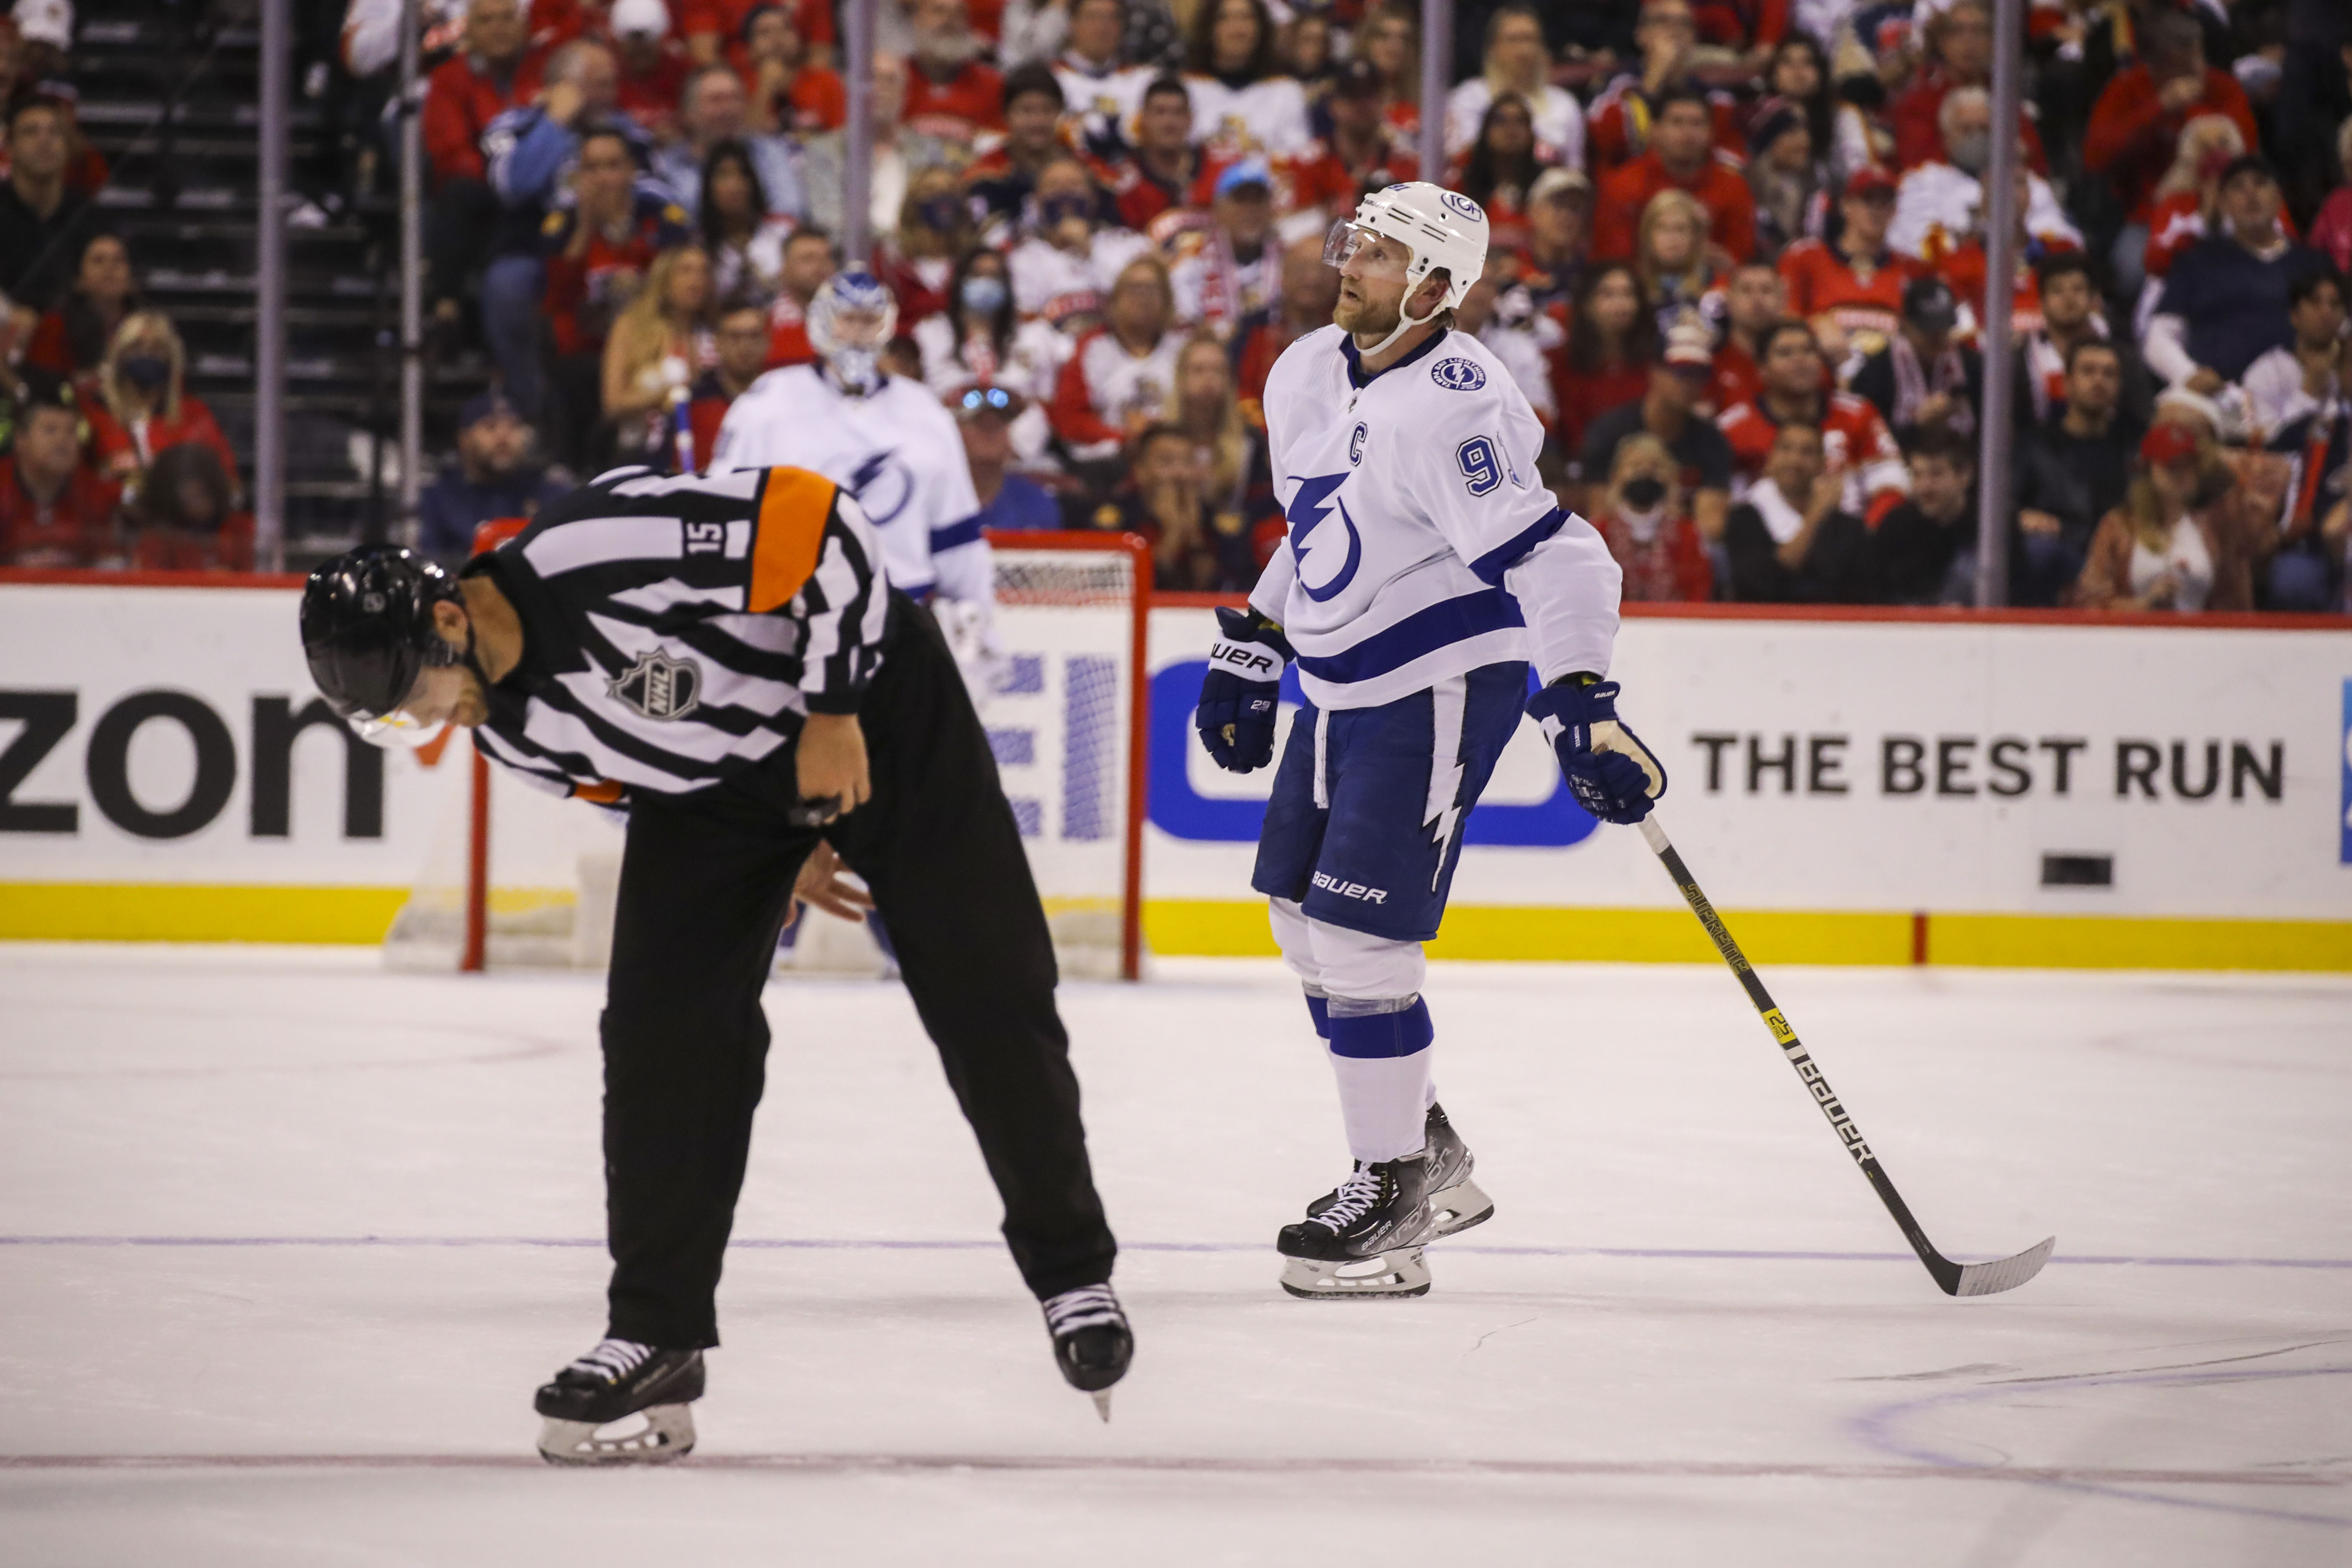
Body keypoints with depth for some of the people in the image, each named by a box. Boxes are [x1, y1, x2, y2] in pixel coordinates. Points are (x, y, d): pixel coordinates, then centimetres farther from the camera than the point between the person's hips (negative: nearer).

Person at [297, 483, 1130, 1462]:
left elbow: (820, 520, -32)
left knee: (987, 1001, -5)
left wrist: (833, 710, -27)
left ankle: (1071, 1270, 13)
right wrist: (776, 856, 12)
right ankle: (658, 1331, -2)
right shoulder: (506, 727, -10)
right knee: (662, 1023, -8)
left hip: (877, 715, -6)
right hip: (715, 789, 6)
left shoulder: (605, 550, -36)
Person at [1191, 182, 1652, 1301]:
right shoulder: (1306, 378, 5)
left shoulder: (1448, 407, -24)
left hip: (1441, 688, -9)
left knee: (1358, 937, -11)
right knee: (1302, 917, 13)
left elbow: (1550, 554, -30)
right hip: (1341, 683, 9)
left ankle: (1391, 1203, 1)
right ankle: (1425, 1154, 26)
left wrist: (1583, 706, -38)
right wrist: (1250, 652, 24)